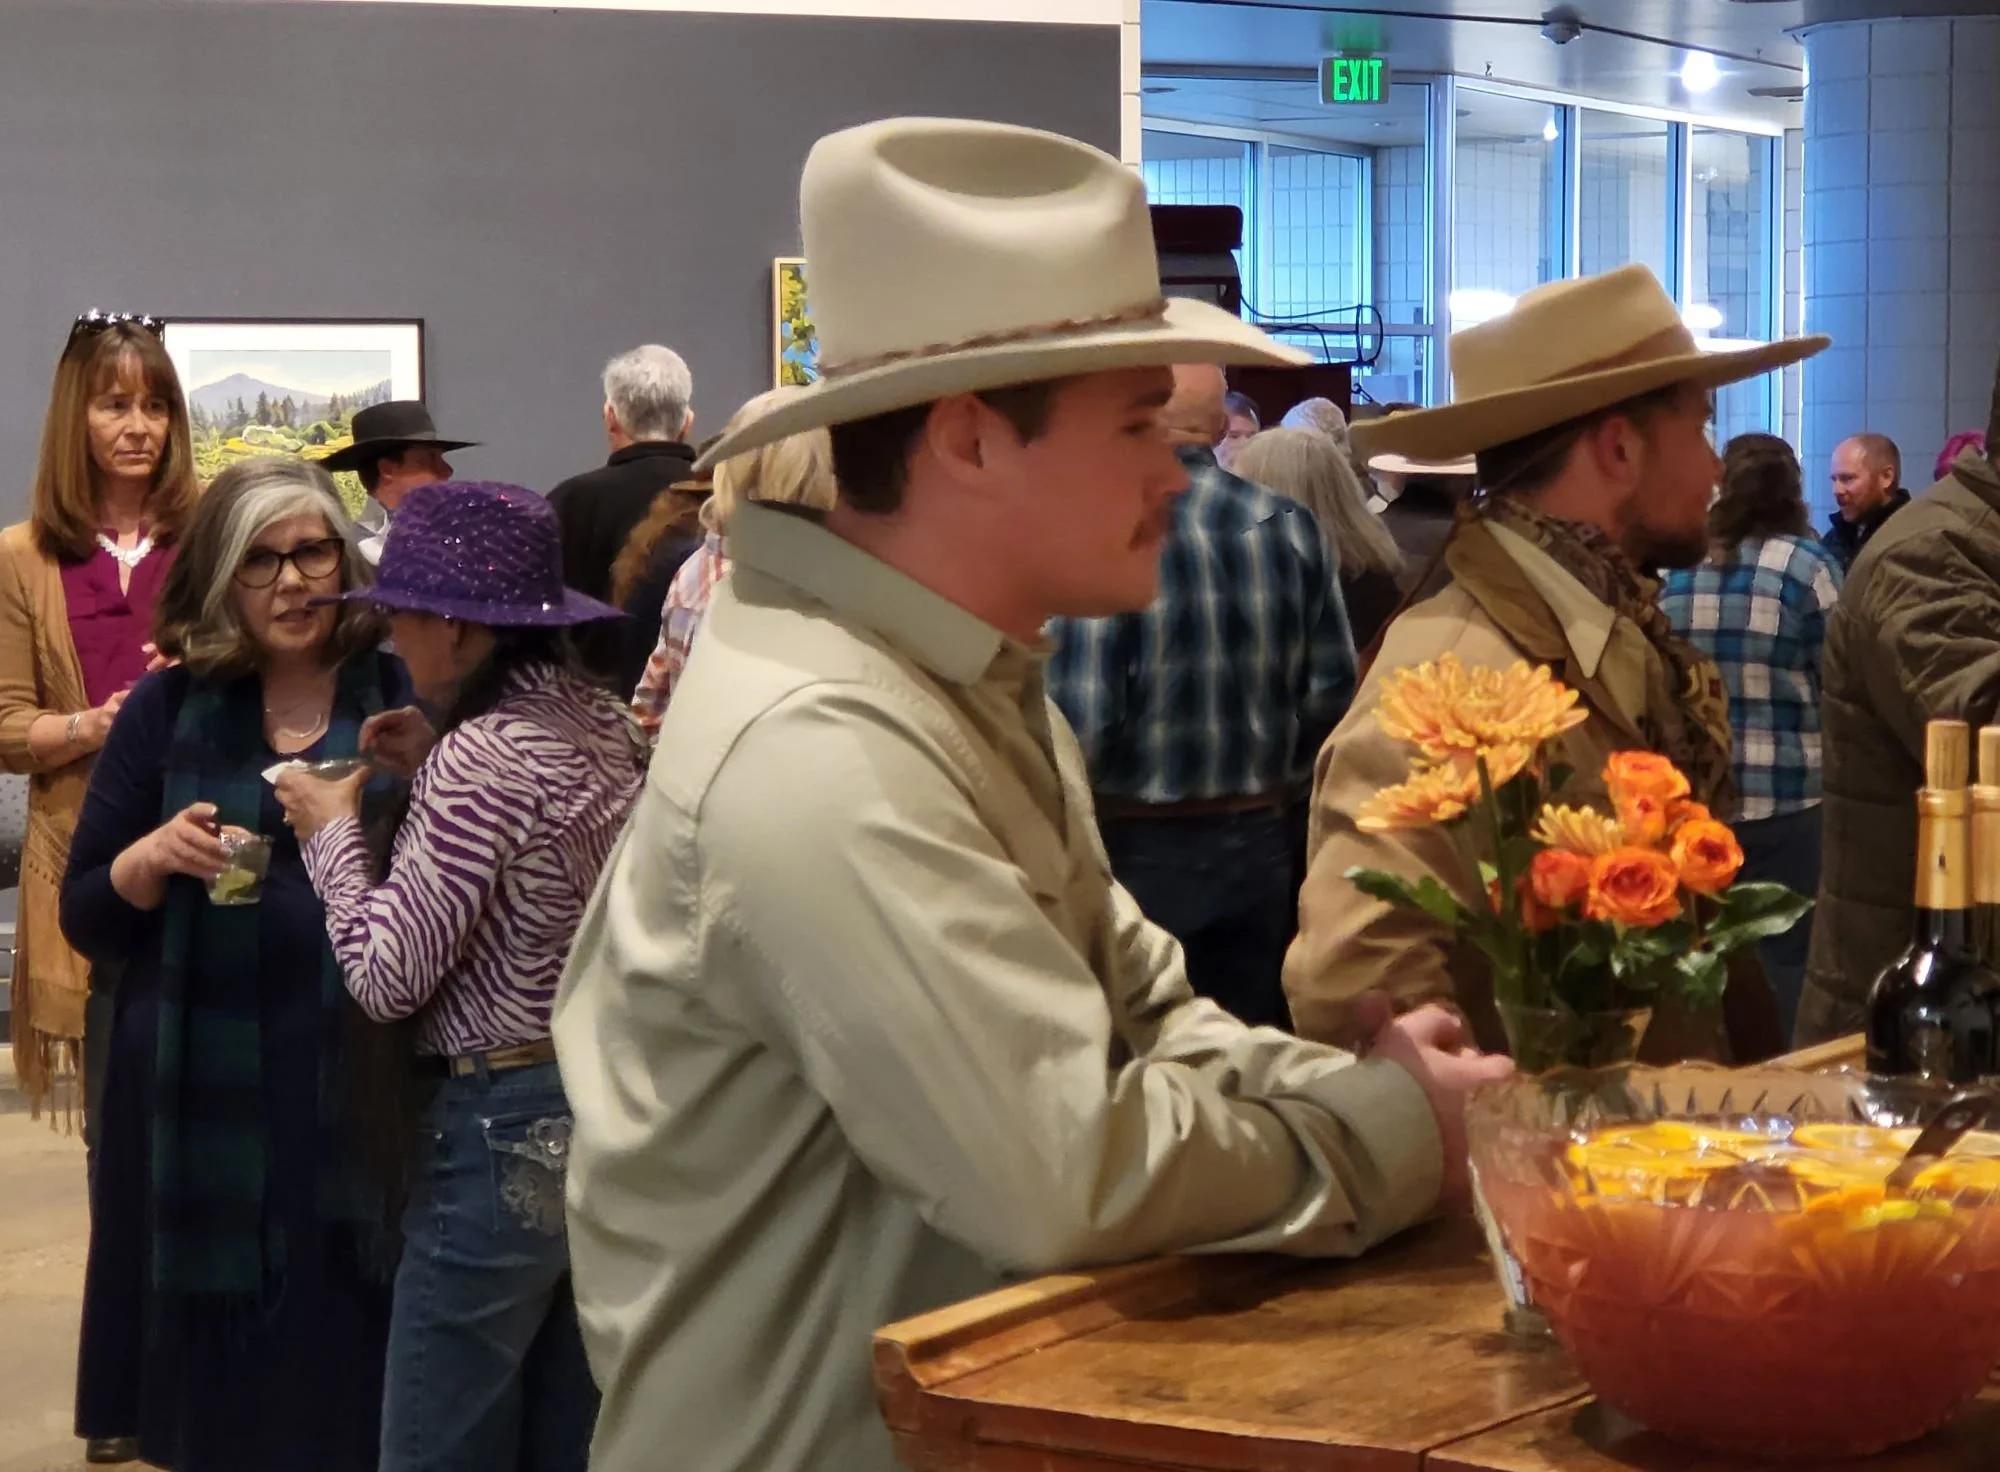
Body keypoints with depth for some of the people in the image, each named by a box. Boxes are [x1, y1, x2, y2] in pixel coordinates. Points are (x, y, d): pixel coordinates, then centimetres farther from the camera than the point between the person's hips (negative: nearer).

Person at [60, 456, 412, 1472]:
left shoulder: (403, 698, 1)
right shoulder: (166, 710, 4)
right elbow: (87, 919, 7)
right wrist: (156, 856, -13)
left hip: (361, 1089, -1)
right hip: (202, 1096, 1)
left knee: (355, 1370, 8)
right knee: (214, 1384, 9)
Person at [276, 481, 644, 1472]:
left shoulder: (480, 758, -19)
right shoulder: (607, 723, 6)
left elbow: (387, 981, -17)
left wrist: (333, 833, -4)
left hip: (507, 1127, -8)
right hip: (608, 1102, 9)